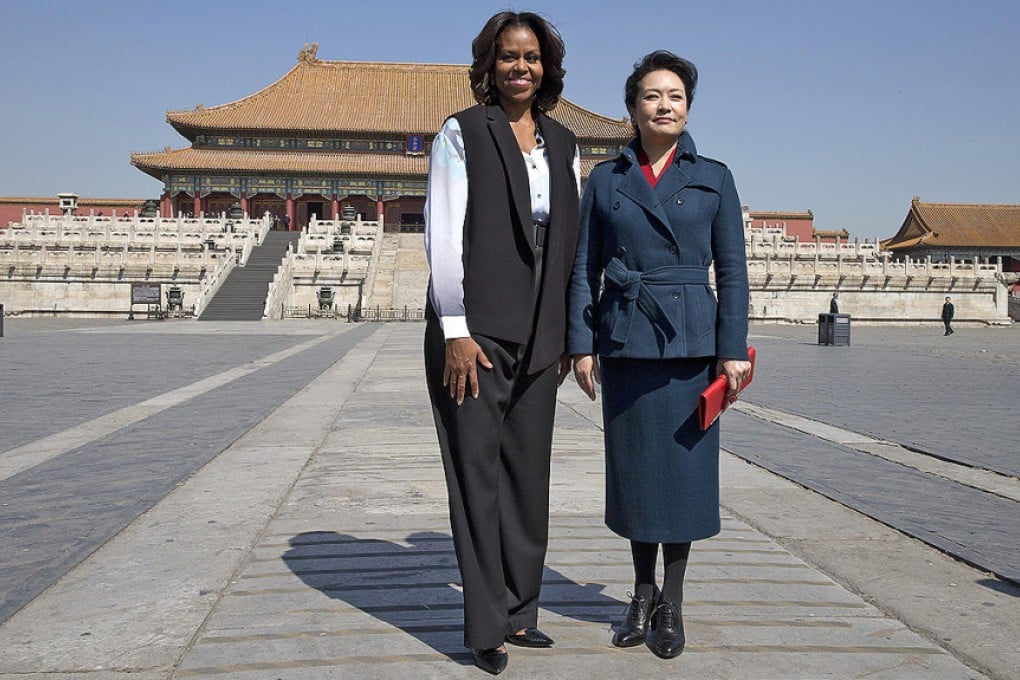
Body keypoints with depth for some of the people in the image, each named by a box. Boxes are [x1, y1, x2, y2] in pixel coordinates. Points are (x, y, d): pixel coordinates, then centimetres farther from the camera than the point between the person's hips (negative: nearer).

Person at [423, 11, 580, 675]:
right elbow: (443, 235, -8)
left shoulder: (562, 143, 13)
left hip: (538, 336, 5)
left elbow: (571, 241, 14)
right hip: (474, 331, -5)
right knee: (477, 472, 2)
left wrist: (569, 333, 10)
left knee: (529, 472, 9)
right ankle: (487, 626, 14)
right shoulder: (462, 133, -1)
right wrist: (455, 332, -14)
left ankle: (520, 610, 24)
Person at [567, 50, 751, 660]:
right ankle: (643, 593, 25)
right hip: (625, 341, 1)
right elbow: (585, 269, 7)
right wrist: (582, 344, 0)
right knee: (634, 467, 7)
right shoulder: (606, 180, 8)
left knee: (684, 467, 2)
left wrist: (733, 348, -4)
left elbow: (733, 269, 3)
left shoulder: (713, 177, 6)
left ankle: (672, 603, 19)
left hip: (690, 341, -1)